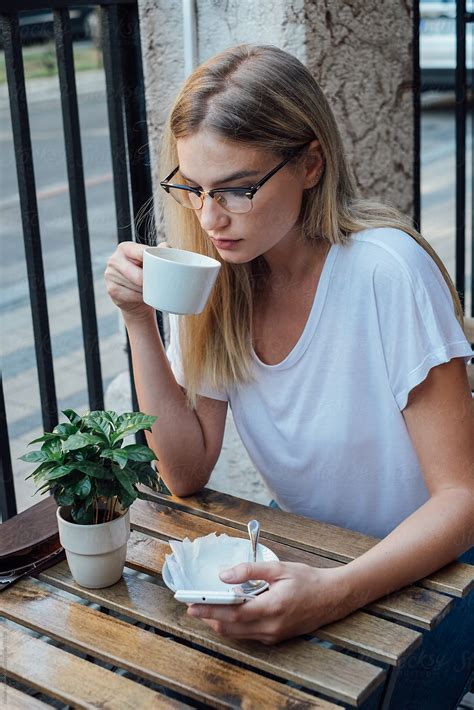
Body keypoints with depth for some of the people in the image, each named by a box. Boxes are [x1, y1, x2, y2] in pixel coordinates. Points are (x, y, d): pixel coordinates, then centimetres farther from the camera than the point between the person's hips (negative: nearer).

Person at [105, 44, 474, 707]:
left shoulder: (388, 271, -23)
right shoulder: (210, 276, -6)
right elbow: (187, 474, -7)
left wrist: (336, 592, -38)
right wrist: (140, 322, -18)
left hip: (421, 572, -4)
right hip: (301, 563, 5)